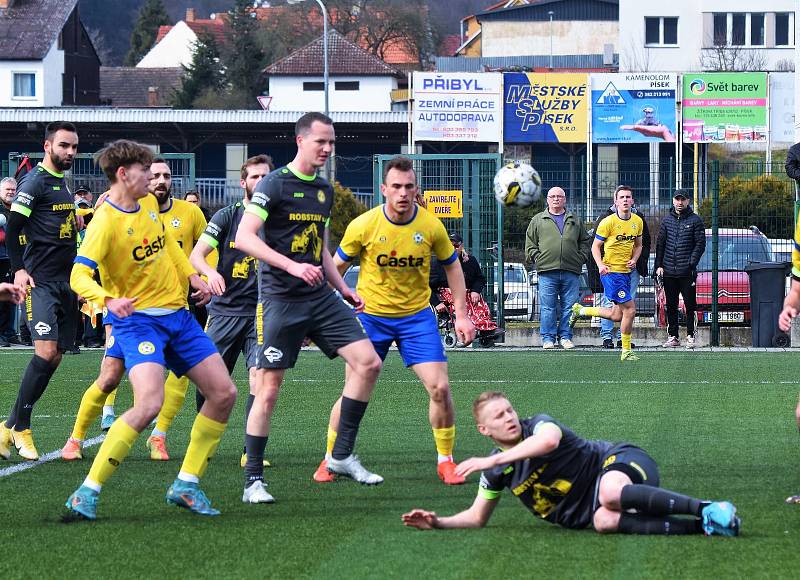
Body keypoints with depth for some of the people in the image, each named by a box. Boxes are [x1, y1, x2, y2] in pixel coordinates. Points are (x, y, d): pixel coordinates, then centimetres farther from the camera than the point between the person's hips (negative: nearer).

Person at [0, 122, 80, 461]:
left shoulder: (63, 182, 17)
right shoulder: (35, 182, -9)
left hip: (65, 281, 9)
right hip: (40, 282, -9)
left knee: (55, 356, 5)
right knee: (45, 351, -19)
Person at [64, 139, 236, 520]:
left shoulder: (149, 203, 4)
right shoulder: (105, 222, -19)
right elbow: (79, 277, -29)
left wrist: (192, 276, 19)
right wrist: (109, 299, -46)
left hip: (177, 314, 8)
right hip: (138, 320, -8)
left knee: (224, 393, 5)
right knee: (149, 403, -28)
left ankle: (186, 485, 16)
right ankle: (87, 493, -19)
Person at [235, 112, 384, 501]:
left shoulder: (325, 190, 15)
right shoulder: (275, 184, -8)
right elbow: (244, 238, -17)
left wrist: (344, 289, 19)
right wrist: (292, 266, -25)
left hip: (321, 297, 7)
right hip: (281, 299, -7)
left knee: (368, 363, -5)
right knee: (268, 387, -5)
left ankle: (342, 455, 5)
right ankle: (252, 480, 3)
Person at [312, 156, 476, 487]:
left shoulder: (431, 226, -10)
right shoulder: (363, 226, -14)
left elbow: (452, 266, 6)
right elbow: (337, 266, 0)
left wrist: (461, 315, 2)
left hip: (416, 316, 1)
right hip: (370, 314, -1)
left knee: (439, 388, -10)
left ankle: (445, 462, 7)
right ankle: (330, 459, 17)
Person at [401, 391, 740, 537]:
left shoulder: (538, 425, -8)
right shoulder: (497, 472, 10)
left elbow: (548, 440, -33)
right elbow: (477, 517, 20)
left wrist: (493, 460, -33)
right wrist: (439, 523, 2)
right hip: (582, 513, 5)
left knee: (610, 493, -43)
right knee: (604, 521, -35)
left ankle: (705, 510, -43)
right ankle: (700, 527, -37)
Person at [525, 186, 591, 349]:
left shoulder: (575, 221, 17)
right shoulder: (538, 221, 12)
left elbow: (585, 241, 19)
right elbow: (530, 243, 11)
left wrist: (580, 258, 6)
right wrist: (537, 259, -2)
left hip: (571, 271, 1)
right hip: (547, 271, -1)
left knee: (569, 306, 1)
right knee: (548, 307, -3)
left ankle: (565, 337, 8)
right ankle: (548, 338, 3)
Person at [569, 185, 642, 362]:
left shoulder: (638, 221, 7)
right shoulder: (608, 222, -12)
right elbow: (595, 246, -6)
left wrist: (634, 259, 0)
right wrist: (600, 265, -21)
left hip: (626, 272, 7)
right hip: (611, 271, -7)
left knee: (617, 316, 11)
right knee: (630, 309, -12)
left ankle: (580, 310, 30)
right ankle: (626, 351, 1)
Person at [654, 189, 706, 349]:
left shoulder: (695, 220, 0)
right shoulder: (667, 220, 11)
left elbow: (700, 244, -3)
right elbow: (660, 243, 14)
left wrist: (691, 264, -13)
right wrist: (659, 265, 4)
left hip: (687, 272, -4)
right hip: (669, 272, 4)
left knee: (690, 305, -2)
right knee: (671, 306, 8)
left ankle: (690, 336, 5)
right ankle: (673, 337, 14)